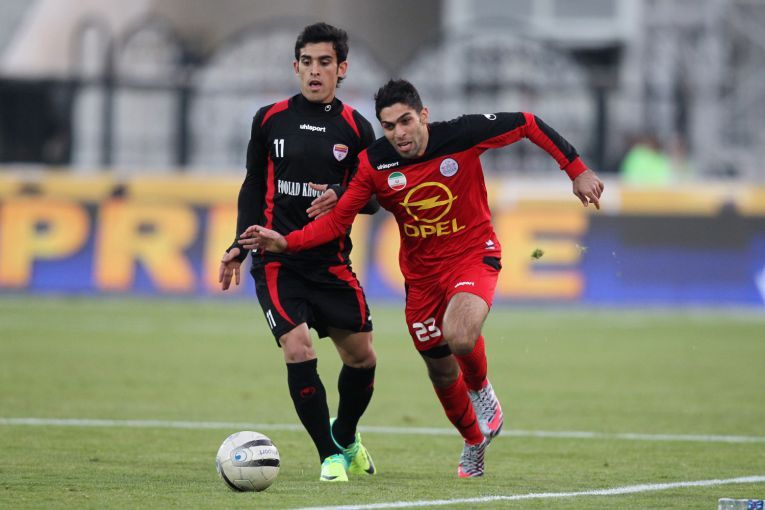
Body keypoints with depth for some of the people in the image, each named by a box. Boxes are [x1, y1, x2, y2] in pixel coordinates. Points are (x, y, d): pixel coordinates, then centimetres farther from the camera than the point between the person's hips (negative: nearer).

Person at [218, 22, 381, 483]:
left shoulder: (356, 128, 1)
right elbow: (254, 187, 13)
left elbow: (373, 198, 1)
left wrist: (340, 197, -20)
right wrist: (240, 245, 5)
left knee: (362, 357, 6)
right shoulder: (269, 120, 3)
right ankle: (331, 457, -5)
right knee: (298, 351, -17)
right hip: (277, 260, -1)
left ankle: (345, 435, 36)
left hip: (332, 261, 1)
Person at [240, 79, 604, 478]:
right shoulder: (374, 163, -13)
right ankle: (474, 443, 41)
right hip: (421, 272, 4)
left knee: (459, 337, -31)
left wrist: (577, 170, -7)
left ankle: (482, 391, 5)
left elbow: (529, 125, -8)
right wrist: (285, 242, -22)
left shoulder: (462, 135, -19)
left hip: (473, 255, -4)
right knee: (440, 369, 11)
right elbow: (338, 220, -9)